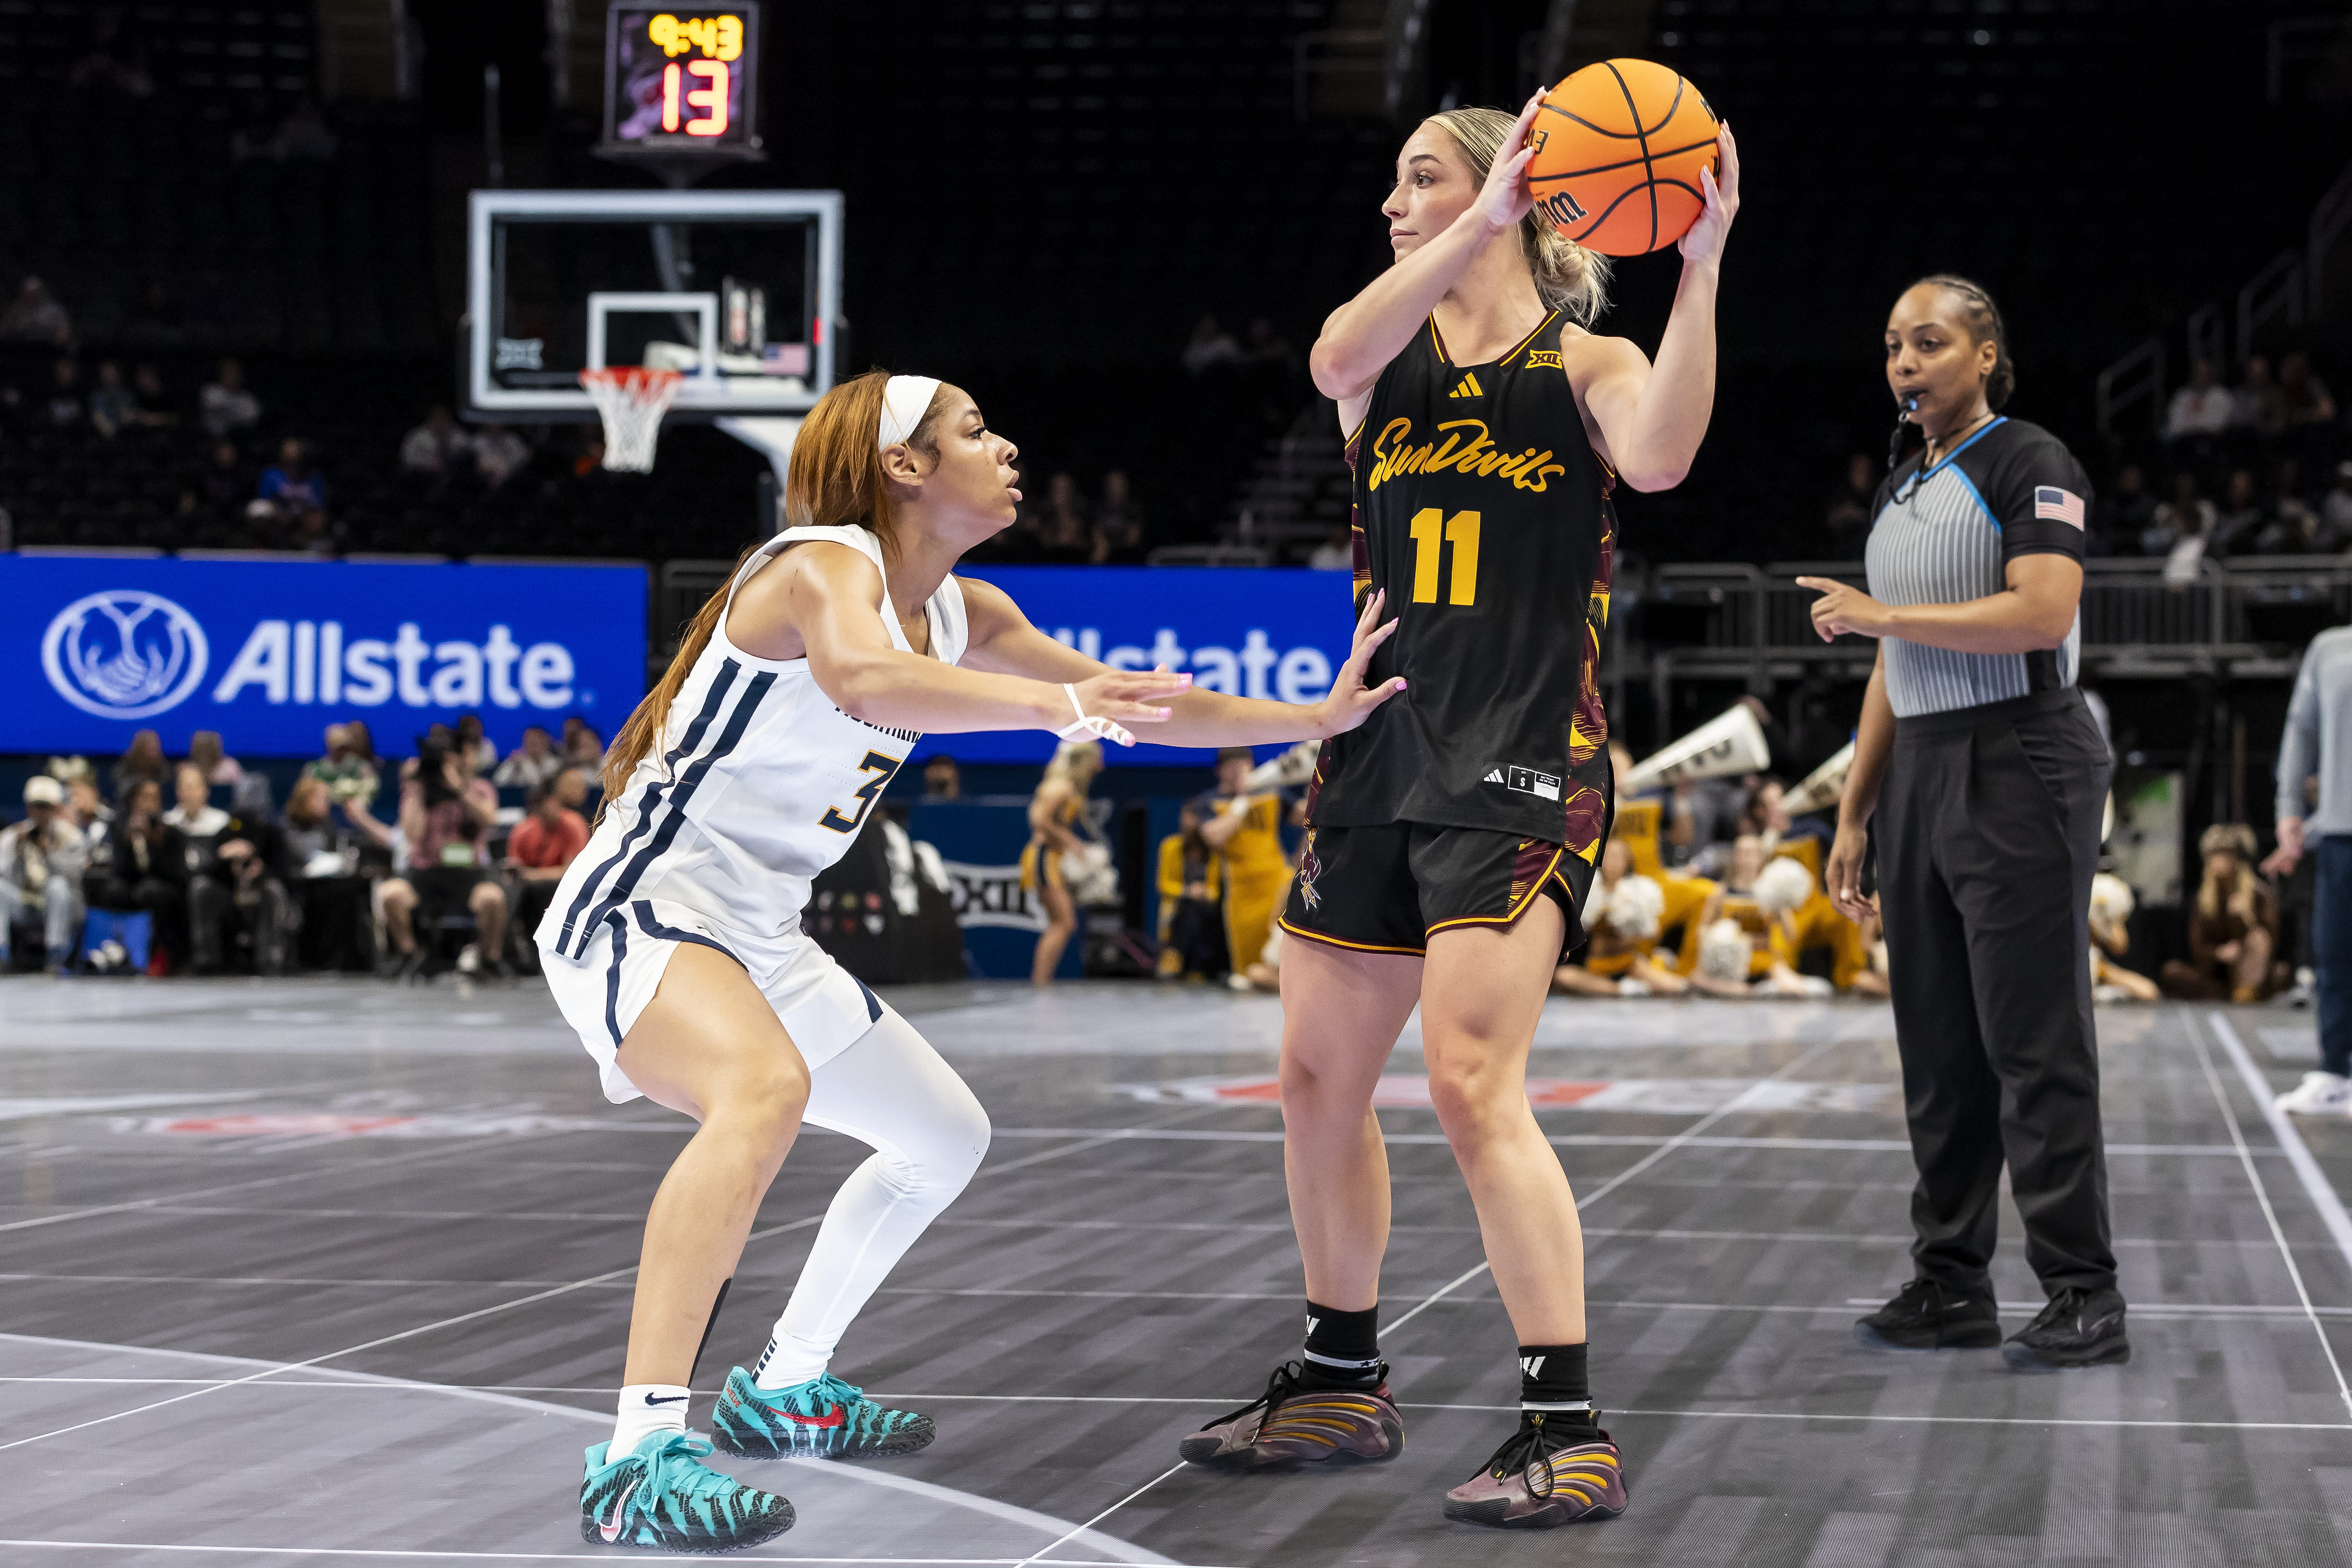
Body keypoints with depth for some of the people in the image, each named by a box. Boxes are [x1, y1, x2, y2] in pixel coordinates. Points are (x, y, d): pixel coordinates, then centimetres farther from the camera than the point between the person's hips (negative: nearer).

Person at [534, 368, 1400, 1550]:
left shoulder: (961, 615, 9)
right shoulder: (825, 567, -18)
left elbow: (1131, 701, 17)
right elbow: (860, 679, -41)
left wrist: (1317, 718, 12)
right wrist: (1050, 703, -54)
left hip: (758, 940, 10)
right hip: (639, 911, -10)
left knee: (947, 1140, 20)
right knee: (768, 1088, -38)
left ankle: (782, 1390, 35)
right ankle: (638, 1459, -43)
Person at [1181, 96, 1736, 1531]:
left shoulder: (1583, 362, 3)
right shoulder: (1393, 351, 12)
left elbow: (1658, 456, -20)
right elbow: (1335, 362, -13)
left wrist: (1700, 265, -26)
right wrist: (1482, 231, -24)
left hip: (1525, 764, -6)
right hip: (1383, 753, 6)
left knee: (1474, 1084, -18)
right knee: (1319, 1079, 11)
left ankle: (1571, 1434, -14)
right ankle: (1342, 1385, 29)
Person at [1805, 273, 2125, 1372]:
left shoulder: (2031, 465, -6)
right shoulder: (1900, 491, 19)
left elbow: (2043, 612, -21)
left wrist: (1881, 615, -15)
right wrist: (1854, 813, 16)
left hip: (2018, 767, -8)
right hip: (1919, 776, 8)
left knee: (2035, 1043, -9)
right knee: (1939, 1044, 8)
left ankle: (2083, 1299, -5)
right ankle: (1951, 1287, 13)